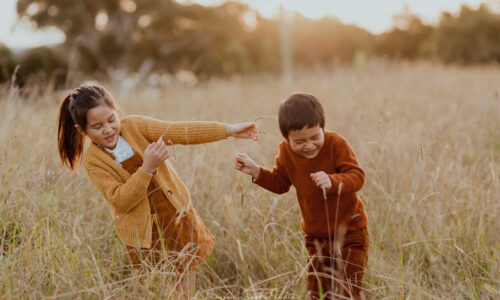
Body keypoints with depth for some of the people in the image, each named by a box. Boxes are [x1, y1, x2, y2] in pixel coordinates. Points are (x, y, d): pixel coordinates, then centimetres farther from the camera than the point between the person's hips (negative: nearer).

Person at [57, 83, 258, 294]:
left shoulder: (133, 126, -8)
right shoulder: (93, 160, -13)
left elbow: (182, 132, -13)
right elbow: (120, 202, -22)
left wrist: (230, 130, -18)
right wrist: (147, 167, -33)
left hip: (177, 215, 3)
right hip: (144, 232, -3)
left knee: (186, 282, 13)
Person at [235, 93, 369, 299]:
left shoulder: (336, 144, -18)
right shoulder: (286, 152, -3)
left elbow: (357, 177, -24)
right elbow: (280, 183, 13)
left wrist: (333, 181, -43)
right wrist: (256, 172, -1)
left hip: (349, 231, -5)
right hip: (316, 235, 5)